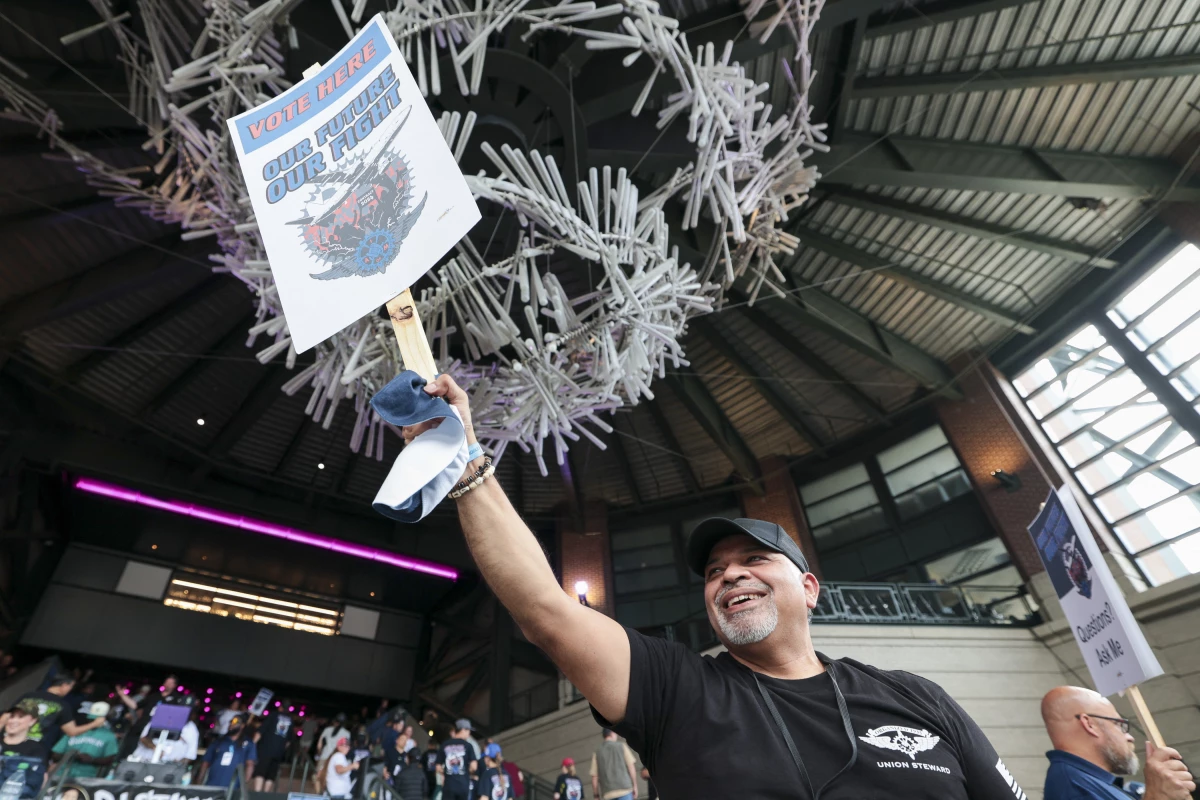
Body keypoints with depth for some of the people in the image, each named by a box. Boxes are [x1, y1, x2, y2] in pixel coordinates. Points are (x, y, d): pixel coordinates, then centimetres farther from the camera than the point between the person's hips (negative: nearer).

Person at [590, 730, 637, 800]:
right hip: (624, 788, -3)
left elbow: (594, 777, 6)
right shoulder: (621, 746, 7)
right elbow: (631, 766, 2)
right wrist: (635, 785, 9)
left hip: (608, 793, 3)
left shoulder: (597, 753, 12)